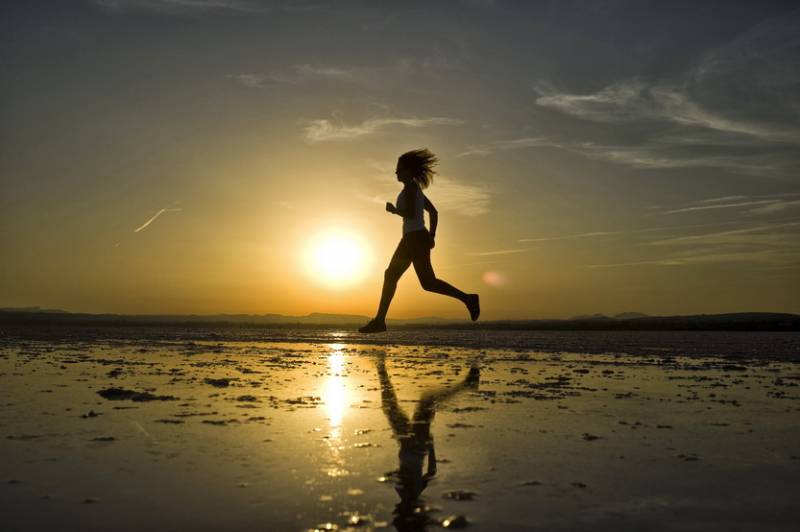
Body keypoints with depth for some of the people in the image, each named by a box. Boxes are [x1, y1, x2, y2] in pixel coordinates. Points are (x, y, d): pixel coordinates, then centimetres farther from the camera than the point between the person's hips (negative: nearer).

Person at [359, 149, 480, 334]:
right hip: (412, 239, 10)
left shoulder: (410, 186, -9)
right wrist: (431, 235, 21)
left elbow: (410, 214, -20)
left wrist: (393, 210, -3)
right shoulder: (416, 188, 21)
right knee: (391, 276, 7)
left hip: (415, 238, -10)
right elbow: (434, 212, 23)